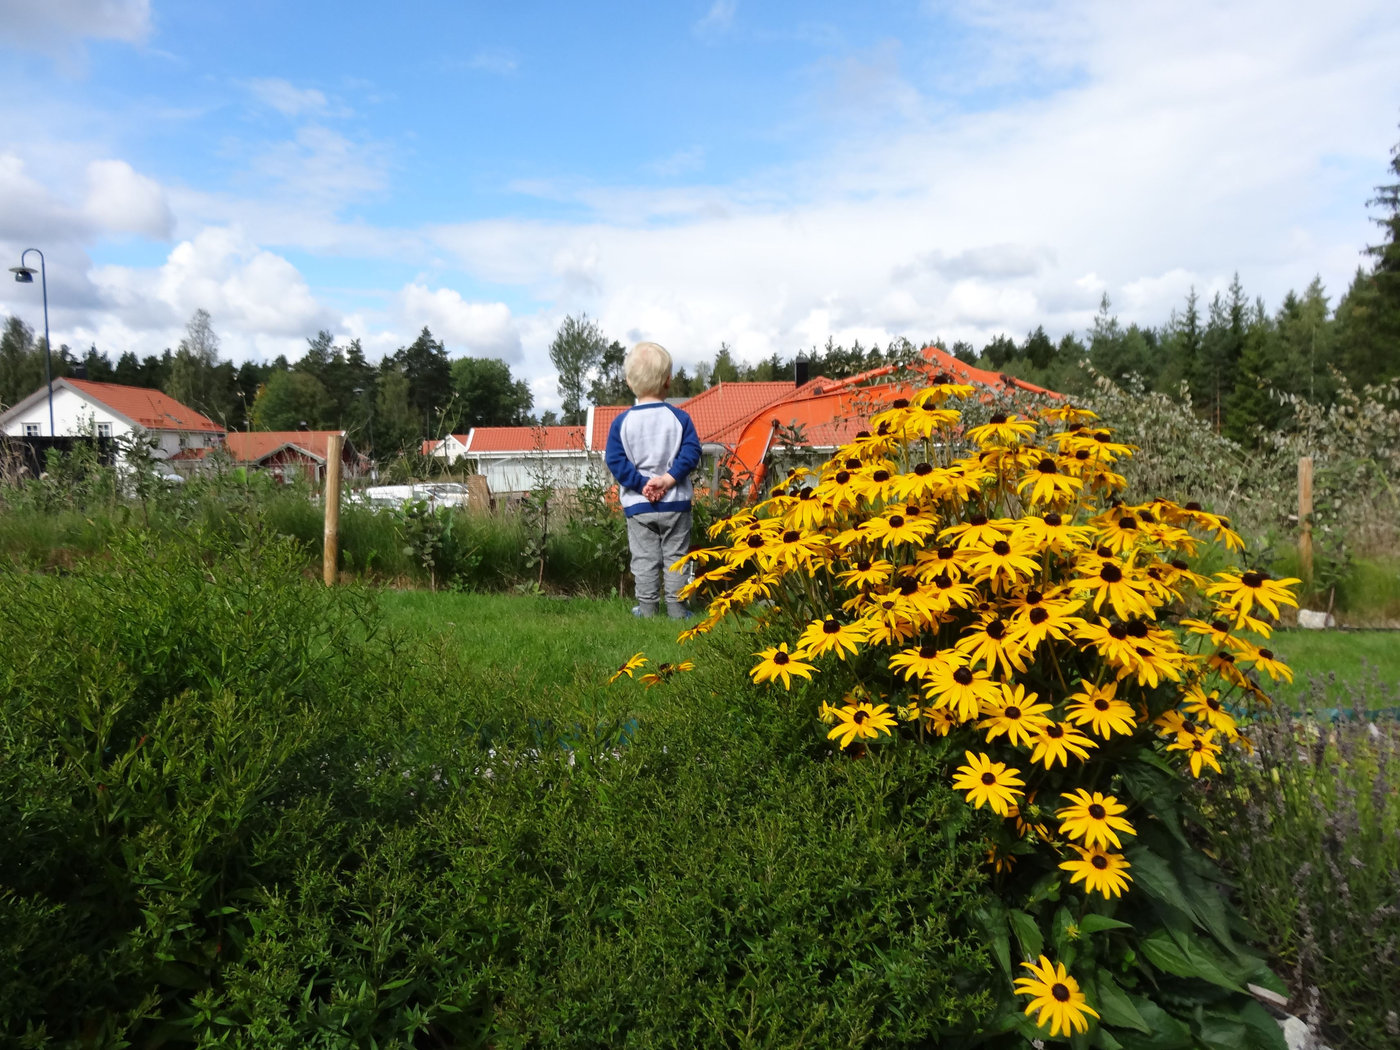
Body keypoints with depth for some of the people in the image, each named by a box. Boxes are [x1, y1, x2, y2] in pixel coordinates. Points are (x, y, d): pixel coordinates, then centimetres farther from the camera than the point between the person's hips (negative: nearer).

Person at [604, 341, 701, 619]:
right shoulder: (679, 418, -5)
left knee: (644, 559, 9)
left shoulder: (621, 422, -4)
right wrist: (669, 479, -15)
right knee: (675, 557, 10)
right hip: (676, 503, 0)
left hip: (638, 505, 0)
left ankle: (647, 608, 13)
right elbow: (691, 452, -13)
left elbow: (615, 461, -10)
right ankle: (676, 608, 14)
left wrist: (642, 483, -10)